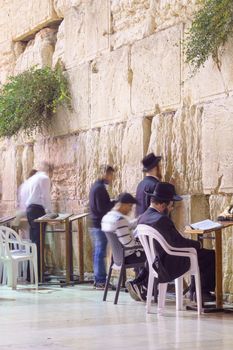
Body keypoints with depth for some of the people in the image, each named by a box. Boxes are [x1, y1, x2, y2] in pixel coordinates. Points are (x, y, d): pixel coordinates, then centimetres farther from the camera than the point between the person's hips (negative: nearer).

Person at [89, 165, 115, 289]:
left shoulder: (95, 186, 15)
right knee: (100, 252, -7)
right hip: (100, 224, -10)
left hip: (95, 224, 10)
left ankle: (97, 279, 19)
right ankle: (100, 281, -5)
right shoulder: (100, 188, -16)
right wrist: (115, 202, -10)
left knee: (97, 252, 13)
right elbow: (102, 208, -21)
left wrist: (112, 202, 10)